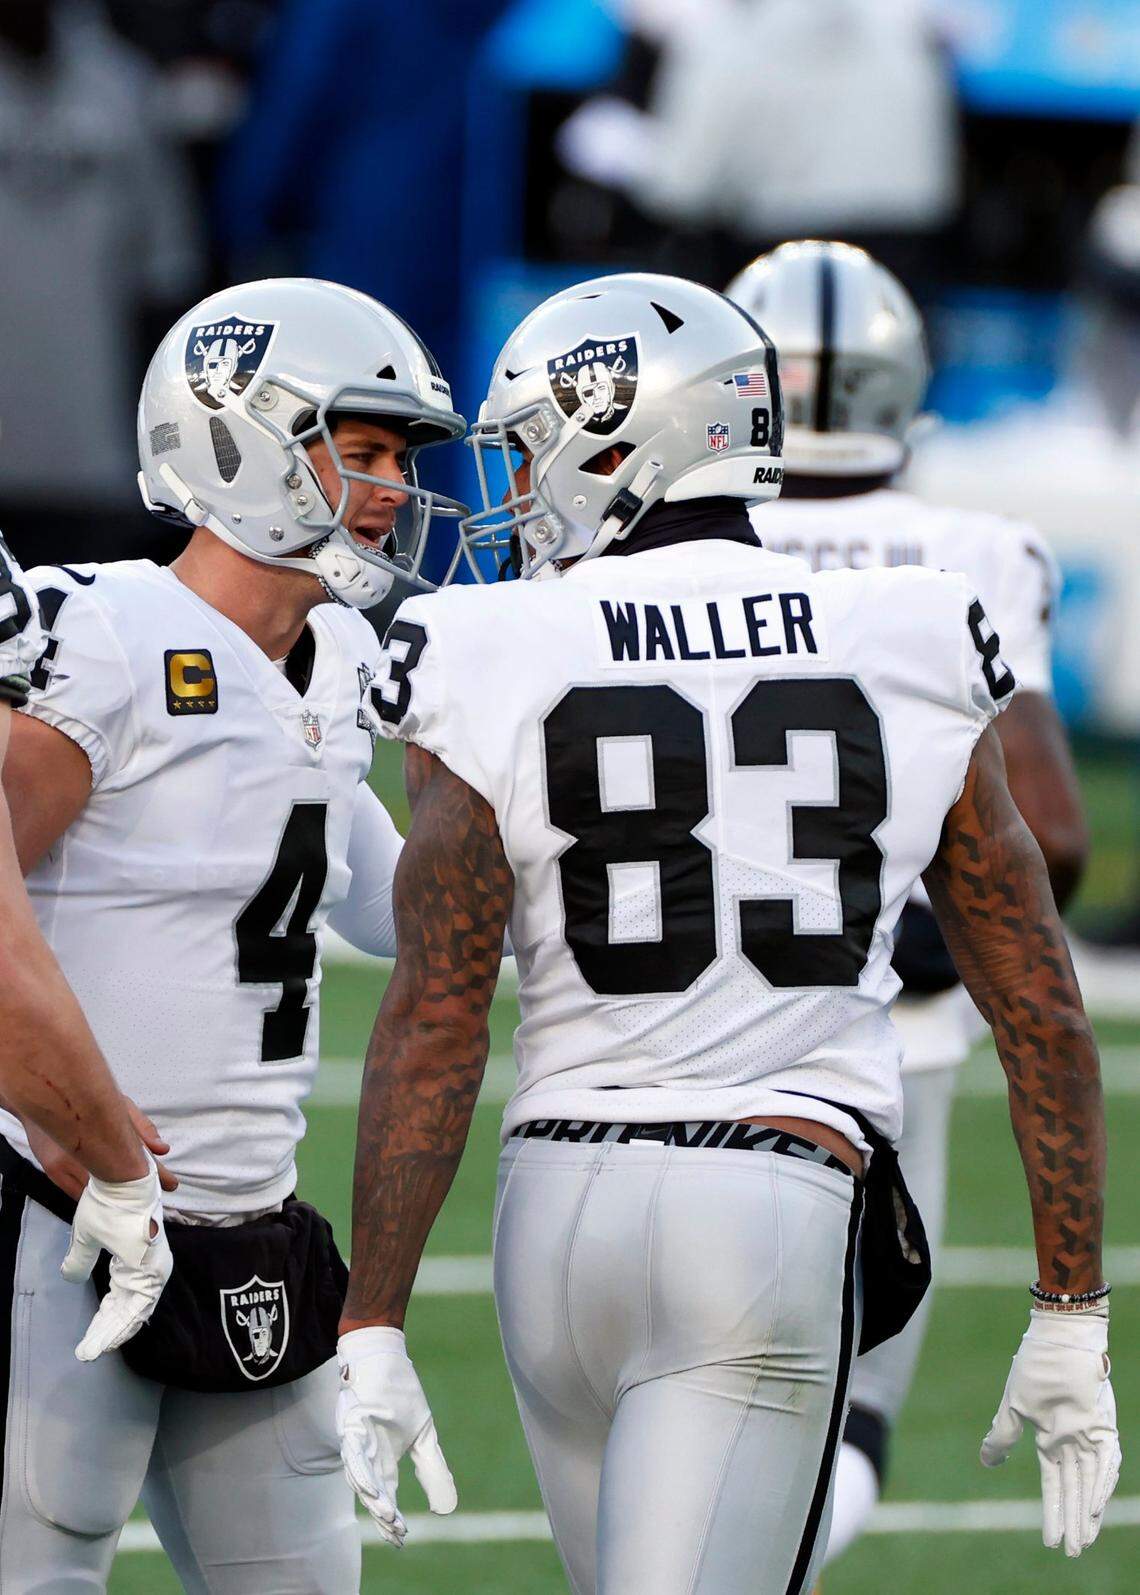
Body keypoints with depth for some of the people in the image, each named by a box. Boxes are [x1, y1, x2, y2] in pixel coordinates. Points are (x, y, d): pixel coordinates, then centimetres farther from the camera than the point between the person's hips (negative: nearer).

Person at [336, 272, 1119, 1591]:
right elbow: (1040, 1012, 5)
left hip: (563, 1205, 1)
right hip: (784, 1220, -1)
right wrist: (1070, 1322, 11)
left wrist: (372, 1334, -3)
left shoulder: (496, 675, -1)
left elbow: (433, 1023, -6)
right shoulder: (907, 662, 4)